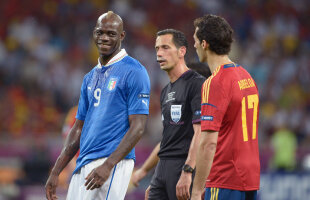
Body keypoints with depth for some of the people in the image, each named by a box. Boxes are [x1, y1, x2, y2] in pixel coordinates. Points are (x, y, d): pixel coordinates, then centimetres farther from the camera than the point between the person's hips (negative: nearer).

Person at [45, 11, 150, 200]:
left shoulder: (134, 71, -5)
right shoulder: (90, 78, 20)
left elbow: (138, 127, -12)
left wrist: (108, 165, -21)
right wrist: (56, 172, 16)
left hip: (113, 163, -8)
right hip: (84, 164, 8)